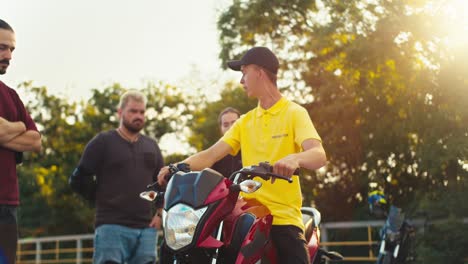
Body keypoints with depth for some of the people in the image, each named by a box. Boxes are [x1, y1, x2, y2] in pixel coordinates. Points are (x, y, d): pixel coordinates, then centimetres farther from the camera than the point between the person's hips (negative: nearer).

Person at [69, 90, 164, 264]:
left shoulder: (151, 146, 18)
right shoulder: (103, 142, 3)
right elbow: (79, 180, 1)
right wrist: (104, 200, 2)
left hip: (146, 229, 5)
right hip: (112, 228, -5)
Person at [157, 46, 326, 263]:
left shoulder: (294, 113, 1)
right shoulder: (246, 121, 18)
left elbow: (319, 155, -14)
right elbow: (212, 154, 11)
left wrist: (295, 158, -37)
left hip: (283, 218, -5)